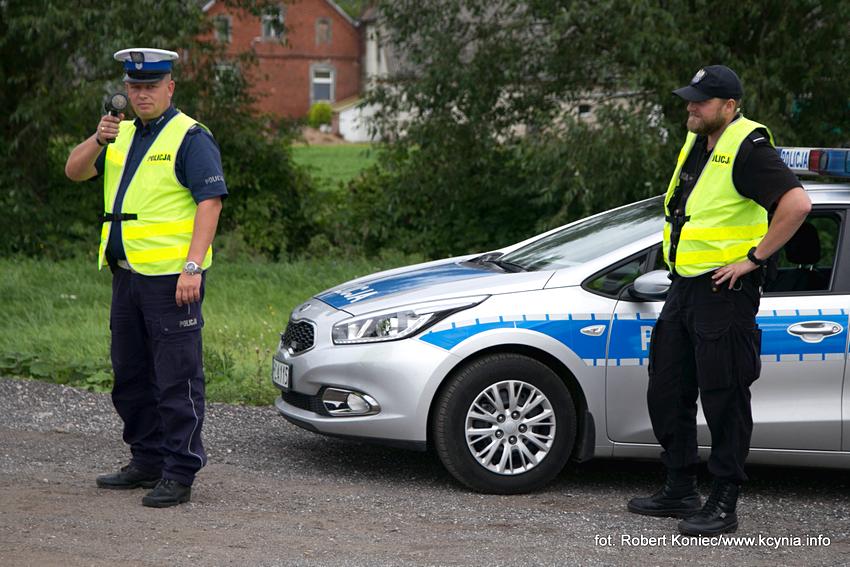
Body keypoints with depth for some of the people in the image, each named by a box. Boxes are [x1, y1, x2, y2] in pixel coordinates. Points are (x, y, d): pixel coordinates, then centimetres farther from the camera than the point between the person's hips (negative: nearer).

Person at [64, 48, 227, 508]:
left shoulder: (189, 137, -7)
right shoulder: (122, 135, 17)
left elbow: (210, 202, -14)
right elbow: (74, 172, 10)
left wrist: (193, 267, -22)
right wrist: (98, 140, -11)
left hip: (171, 276, -8)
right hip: (126, 274, 8)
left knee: (176, 377, -6)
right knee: (131, 374, 15)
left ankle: (179, 474, -3)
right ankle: (147, 461, 26)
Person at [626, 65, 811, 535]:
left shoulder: (747, 148, -15)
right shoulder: (697, 142, 13)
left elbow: (797, 203, -25)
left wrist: (754, 257, -21)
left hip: (725, 291, -10)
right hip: (685, 286, 10)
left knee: (724, 398, -4)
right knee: (667, 391, 13)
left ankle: (723, 505, 2)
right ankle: (680, 491, 25)